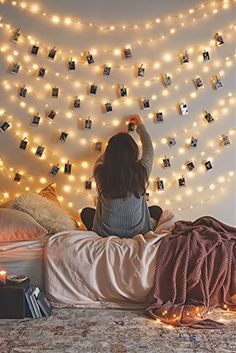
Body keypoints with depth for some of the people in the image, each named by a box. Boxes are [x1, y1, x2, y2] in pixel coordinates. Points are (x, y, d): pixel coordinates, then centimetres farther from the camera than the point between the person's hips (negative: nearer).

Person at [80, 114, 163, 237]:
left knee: (86, 212, 30)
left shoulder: (100, 172, -16)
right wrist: (141, 126, 22)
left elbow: (100, 160, 11)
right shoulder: (141, 171, -16)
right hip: (137, 233, 0)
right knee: (156, 211, 30)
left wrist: (115, 144, 25)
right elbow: (149, 149, 7)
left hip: (106, 233, 0)